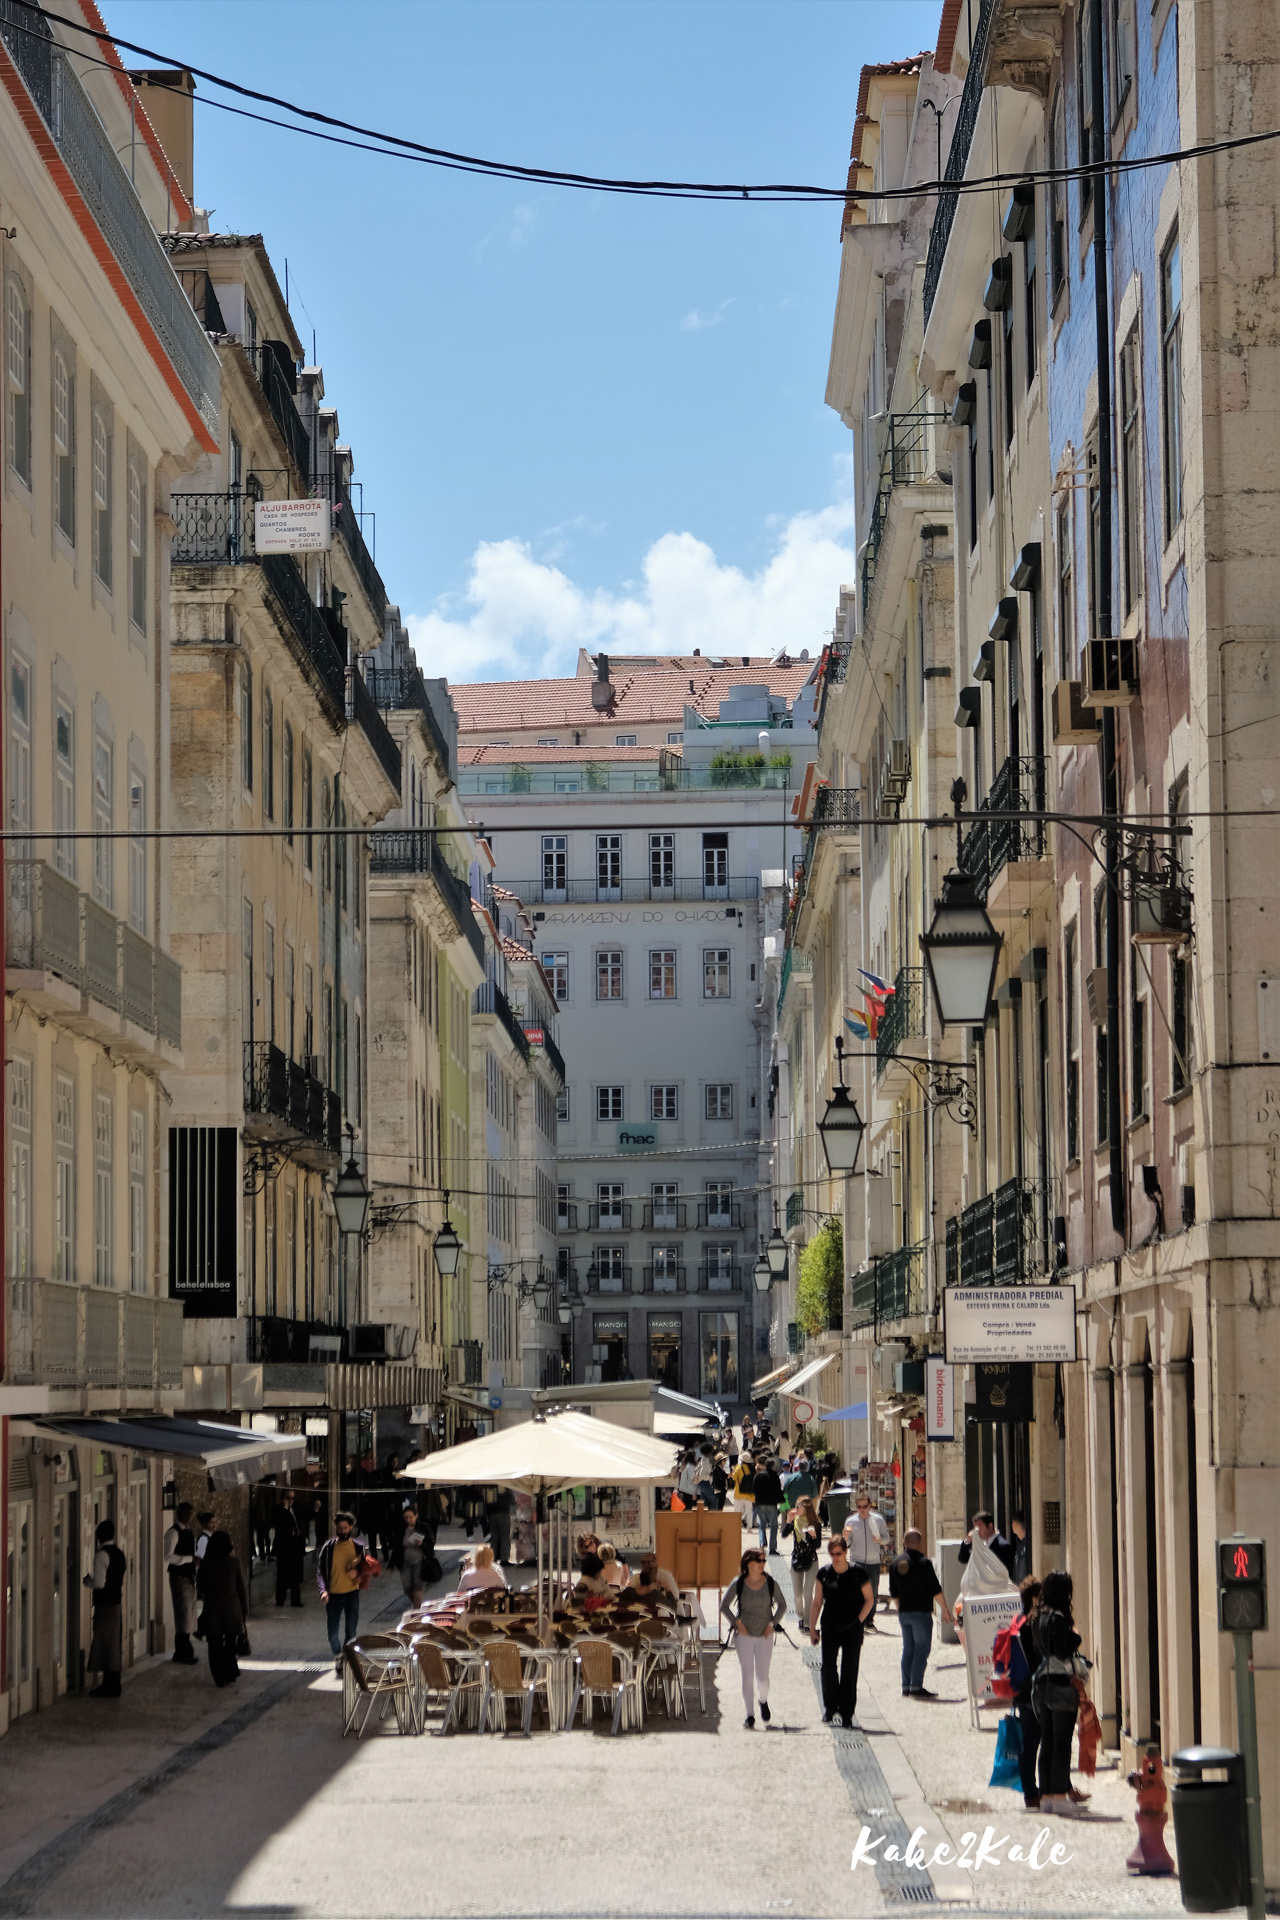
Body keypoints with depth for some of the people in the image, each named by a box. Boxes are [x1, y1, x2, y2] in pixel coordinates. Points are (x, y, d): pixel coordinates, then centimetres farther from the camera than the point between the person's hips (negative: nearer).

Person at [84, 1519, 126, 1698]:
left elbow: (99, 1583, -20)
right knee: (114, 1644, 12)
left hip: (104, 1605, -9)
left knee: (105, 1643, -5)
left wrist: (88, 1581, 0)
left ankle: (109, 1686, -4)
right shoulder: (119, 1554, 12)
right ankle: (112, 1684, 16)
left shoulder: (102, 1555, -14)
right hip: (117, 1602, 9)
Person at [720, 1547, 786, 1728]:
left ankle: (763, 1701, 31)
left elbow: (782, 1605, 8)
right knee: (747, 1675, 0)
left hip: (765, 1636, 0)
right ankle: (750, 1715, 8)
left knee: (762, 1675, 0)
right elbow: (724, 1606, 4)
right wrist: (736, 1623, -7)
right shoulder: (738, 1584, -6)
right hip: (744, 1636, 0)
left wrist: (772, 1623, -3)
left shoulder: (770, 1583, -4)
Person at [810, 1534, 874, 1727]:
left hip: (852, 1629, -2)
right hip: (830, 1628, 2)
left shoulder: (858, 1573, -6)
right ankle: (830, 1708, 12)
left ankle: (846, 1713, 6)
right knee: (828, 1668, -5)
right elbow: (817, 1603, 8)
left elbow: (869, 1599, 3)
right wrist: (812, 1627, 5)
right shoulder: (824, 1574, 2)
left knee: (849, 1670, 0)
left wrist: (859, 1620, -7)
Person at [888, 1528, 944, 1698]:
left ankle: (906, 1687, 14)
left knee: (908, 1649, 13)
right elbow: (936, 1590, -10)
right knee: (922, 1649, -2)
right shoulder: (923, 1563, -12)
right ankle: (916, 1687, -7)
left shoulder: (895, 1563, 6)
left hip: (904, 1612, 6)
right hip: (921, 1612, -6)